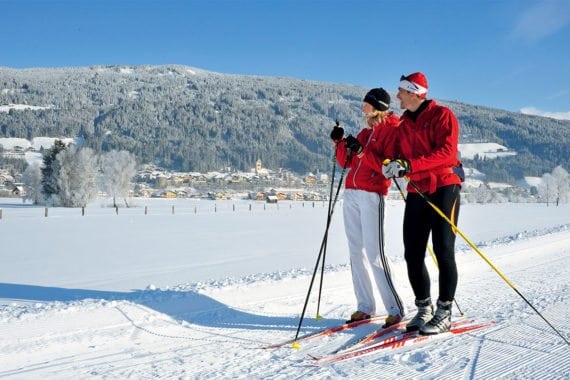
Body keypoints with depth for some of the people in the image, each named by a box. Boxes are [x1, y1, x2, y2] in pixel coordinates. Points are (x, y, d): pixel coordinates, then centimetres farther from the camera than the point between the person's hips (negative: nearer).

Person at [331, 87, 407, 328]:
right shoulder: (365, 131, 22)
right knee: (356, 251, 5)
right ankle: (365, 307, 11)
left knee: (374, 252, -11)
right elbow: (345, 162, 19)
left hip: (372, 195, -8)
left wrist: (362, 151, -19)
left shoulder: (393, 129, -2)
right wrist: (340, 143, 4)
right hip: (351, 193, 8)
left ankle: (395, 309, -3)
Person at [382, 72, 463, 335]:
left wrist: (410, 165, -25)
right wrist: (391, 166, -12)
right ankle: (424, 309, 16)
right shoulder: (403, 124, 17)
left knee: (443, 250, -6)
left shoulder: (442, 116, -3)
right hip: (416, 192, 7)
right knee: (412, 254, 3)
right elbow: (400, 157, 12)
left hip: (444, 187, -6)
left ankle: (444, 313, 3)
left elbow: (447, 153, -17)